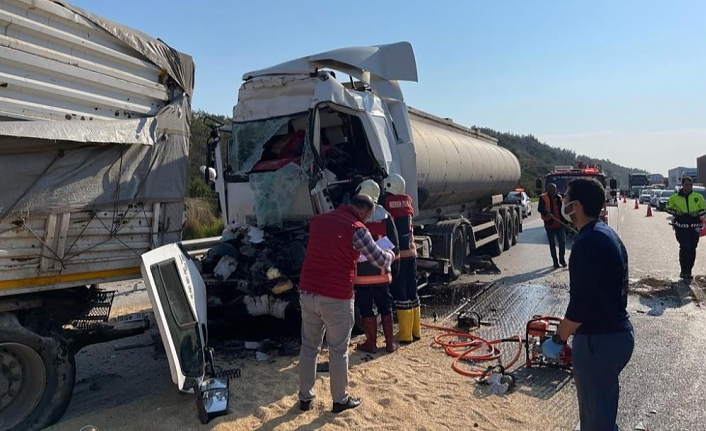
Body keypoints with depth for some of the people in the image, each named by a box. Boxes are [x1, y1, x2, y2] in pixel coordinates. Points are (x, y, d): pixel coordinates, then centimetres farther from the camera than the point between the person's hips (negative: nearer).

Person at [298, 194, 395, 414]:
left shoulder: (317, 220, 9)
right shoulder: (356, 229, -10)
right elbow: (381, 261, -3)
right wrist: (391, 254, 18)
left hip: (307, 292, 6)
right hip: (336, 298, -5)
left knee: (308, 347, 17)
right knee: (338, 351, 10)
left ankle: (305, 397, 28)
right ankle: (340, 400, 25)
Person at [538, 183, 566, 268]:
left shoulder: (559, 198, 7)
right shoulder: (543, 198, -5)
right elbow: (540, 209, -17)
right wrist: (546, 213, -36)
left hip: (559, 224, 3)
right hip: (549, 224, -3)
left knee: (562, 242, 2)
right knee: (552, 244, 7)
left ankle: (562, 259, 21)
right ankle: (555, 261, 17)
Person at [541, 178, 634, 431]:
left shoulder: (587, 242, -23)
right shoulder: (608, 234, 9)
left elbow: (580, 303, -24)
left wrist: (559, 338, -11)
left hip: (598, 339, -10)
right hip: (619, 332, 10)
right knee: (604, 405, 25)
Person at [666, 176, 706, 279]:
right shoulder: (675, 197, 3)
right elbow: (668, 208, 12)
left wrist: (697, 213, -10)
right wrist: (676, 212, -8)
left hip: (694, 227, 2)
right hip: (681, 226, -2)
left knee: (692, 249, 5)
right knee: (684, 247, -13)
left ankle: (688, 271, 17)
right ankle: (684, 271, -6)